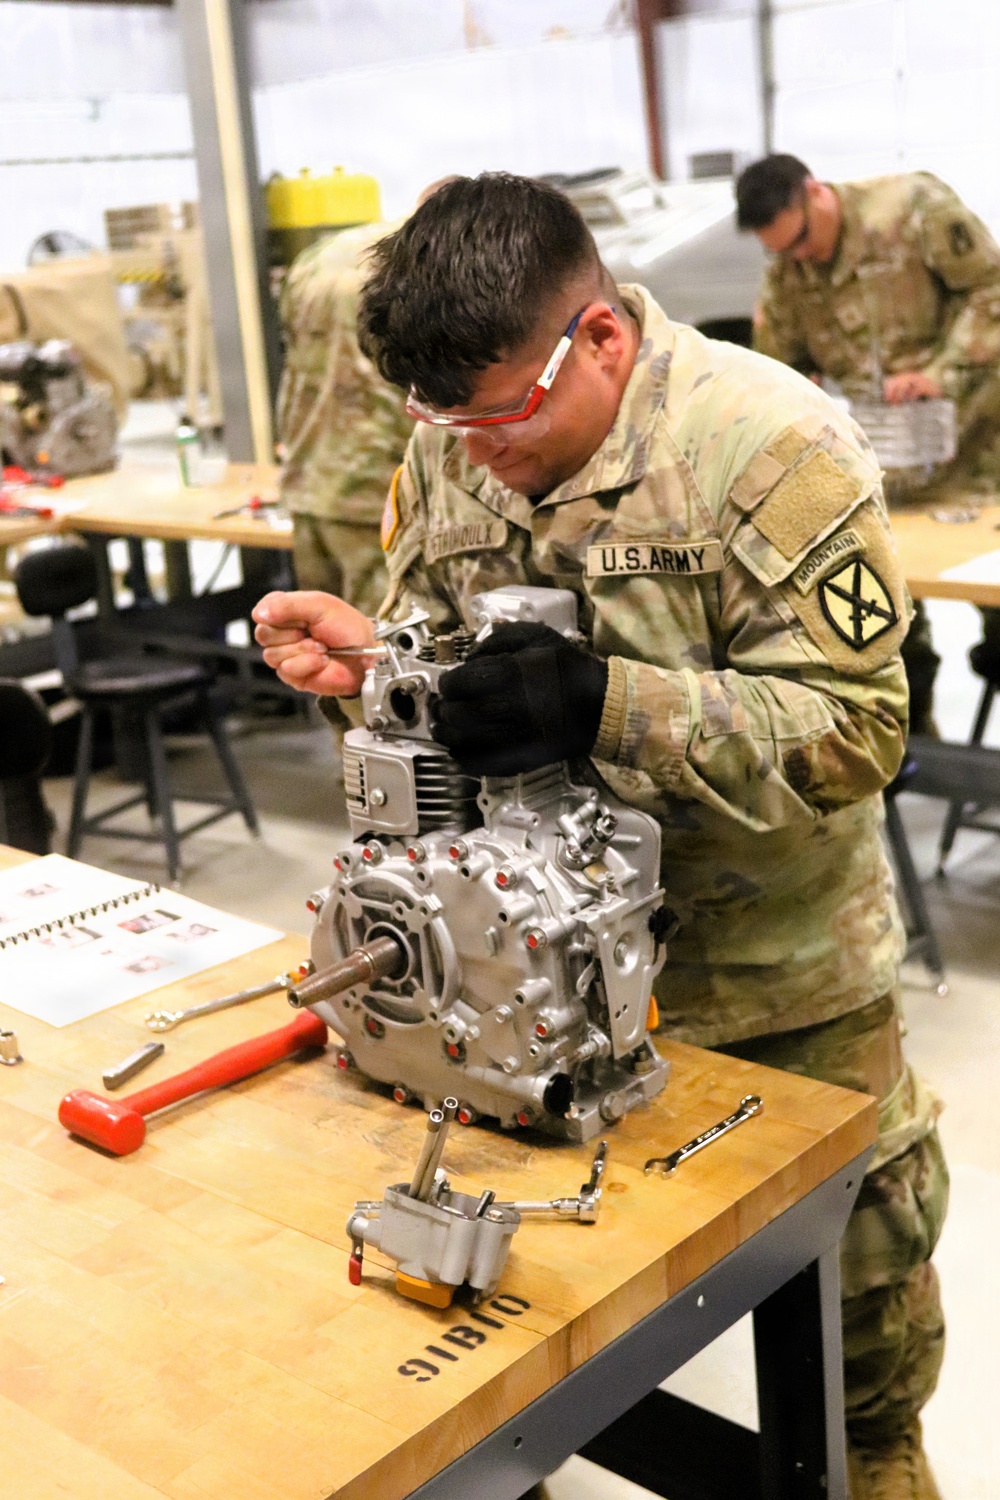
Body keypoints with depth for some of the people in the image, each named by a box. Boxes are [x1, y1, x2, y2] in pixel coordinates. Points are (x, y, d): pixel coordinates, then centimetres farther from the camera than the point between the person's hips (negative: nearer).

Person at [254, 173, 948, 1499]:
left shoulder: (769, 444, -22)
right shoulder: (451, 447, -4)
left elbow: (855, 727, -24)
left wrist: (603, 703, -38)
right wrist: (365, 653, -16)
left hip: (774, 971, -3)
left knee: (856, 1259, 16)